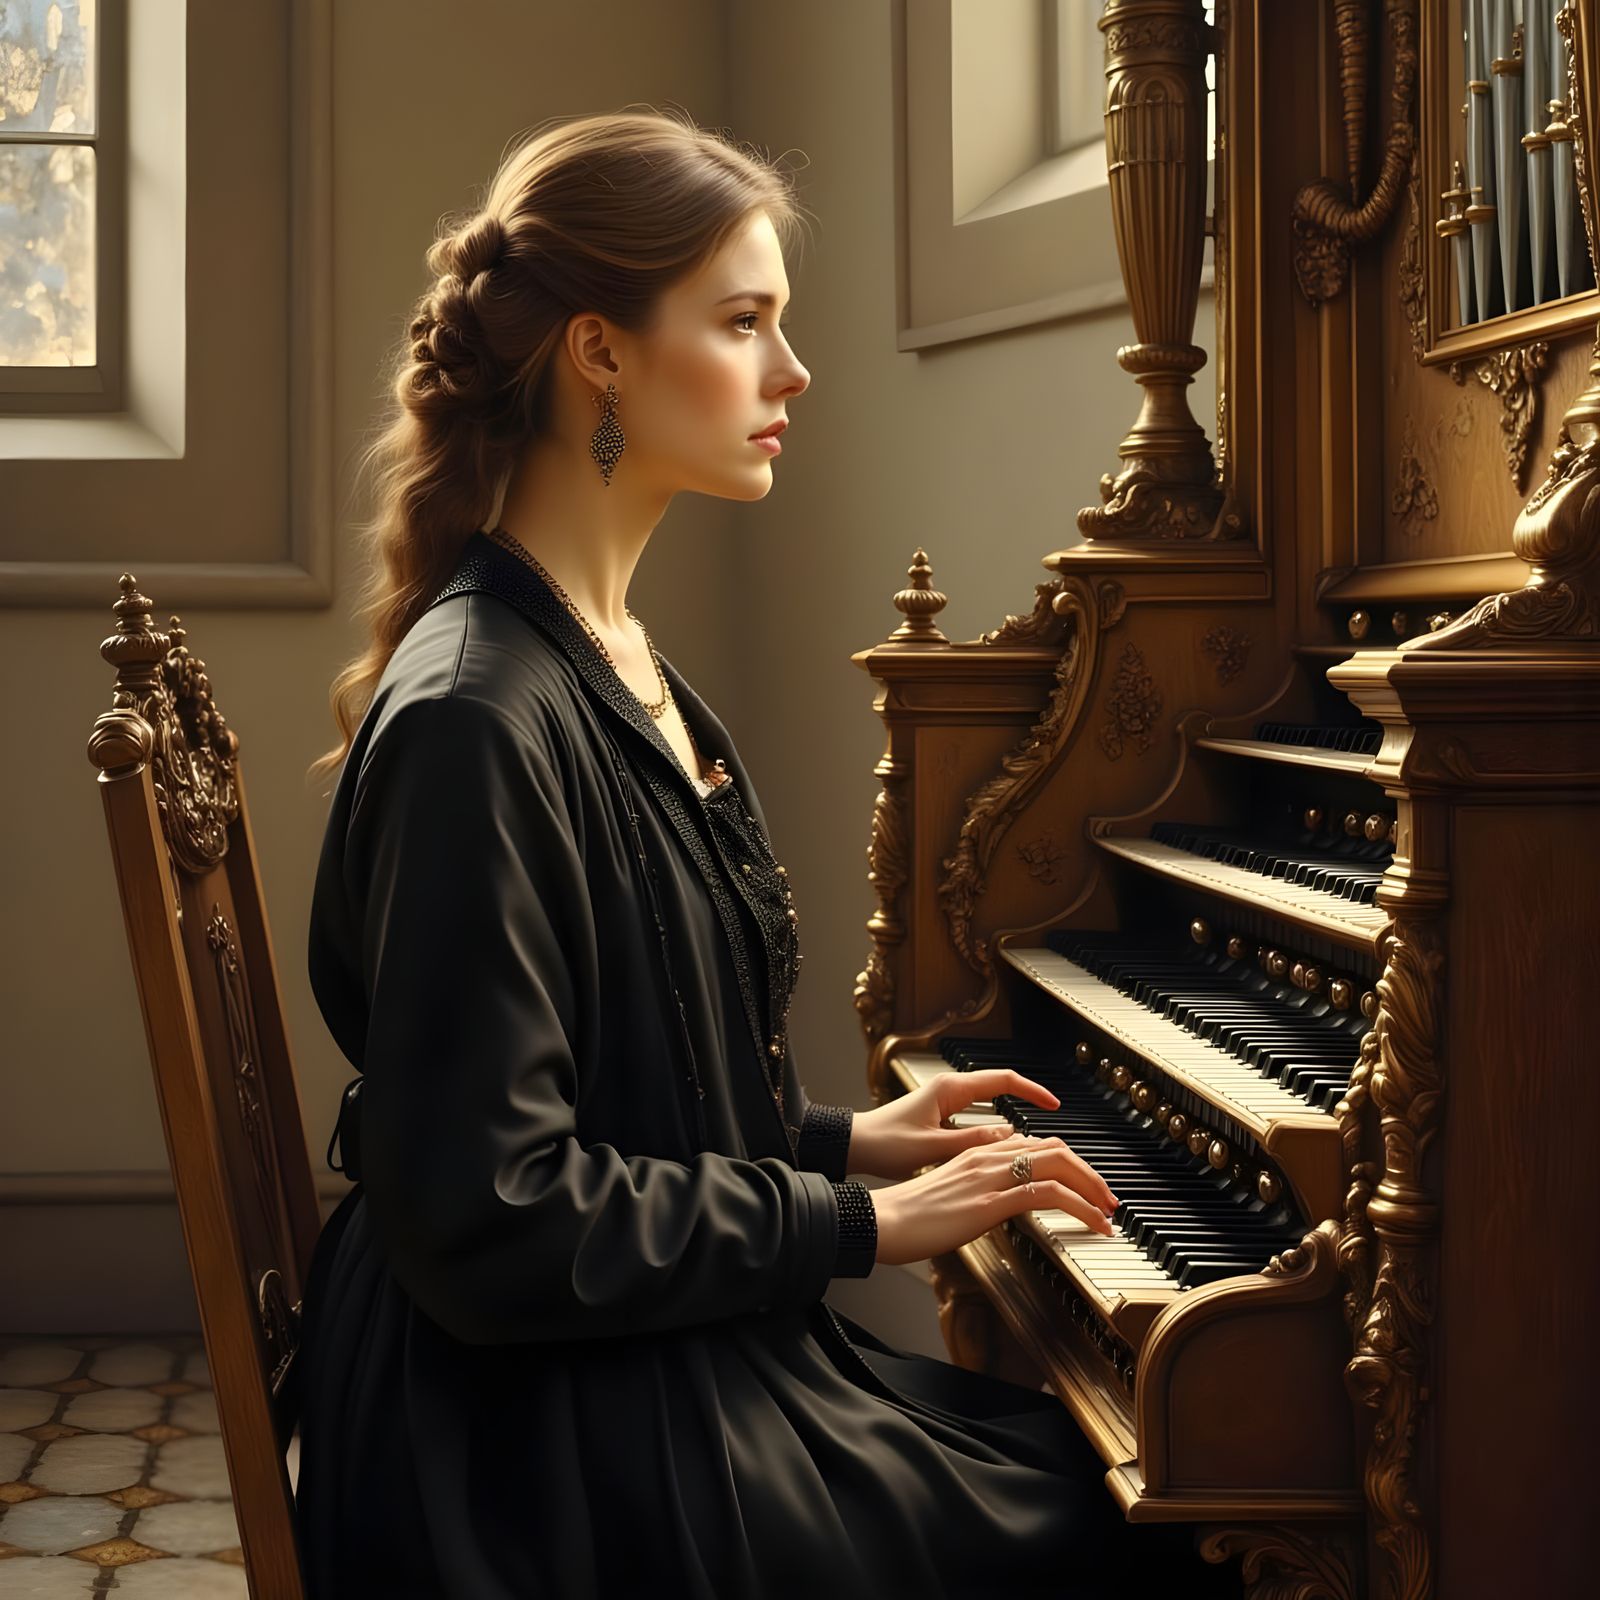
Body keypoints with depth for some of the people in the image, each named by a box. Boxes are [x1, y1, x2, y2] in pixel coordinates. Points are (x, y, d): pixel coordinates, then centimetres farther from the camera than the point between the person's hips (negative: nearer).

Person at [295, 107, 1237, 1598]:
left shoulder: (623, 674, 10)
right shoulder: (473, 722, -22)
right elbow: (491, 1222, -24)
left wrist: (844, 1138, 9)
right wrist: (856, 1220, -17)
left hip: (685, 1359, 9)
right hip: (554, 1437, -9)